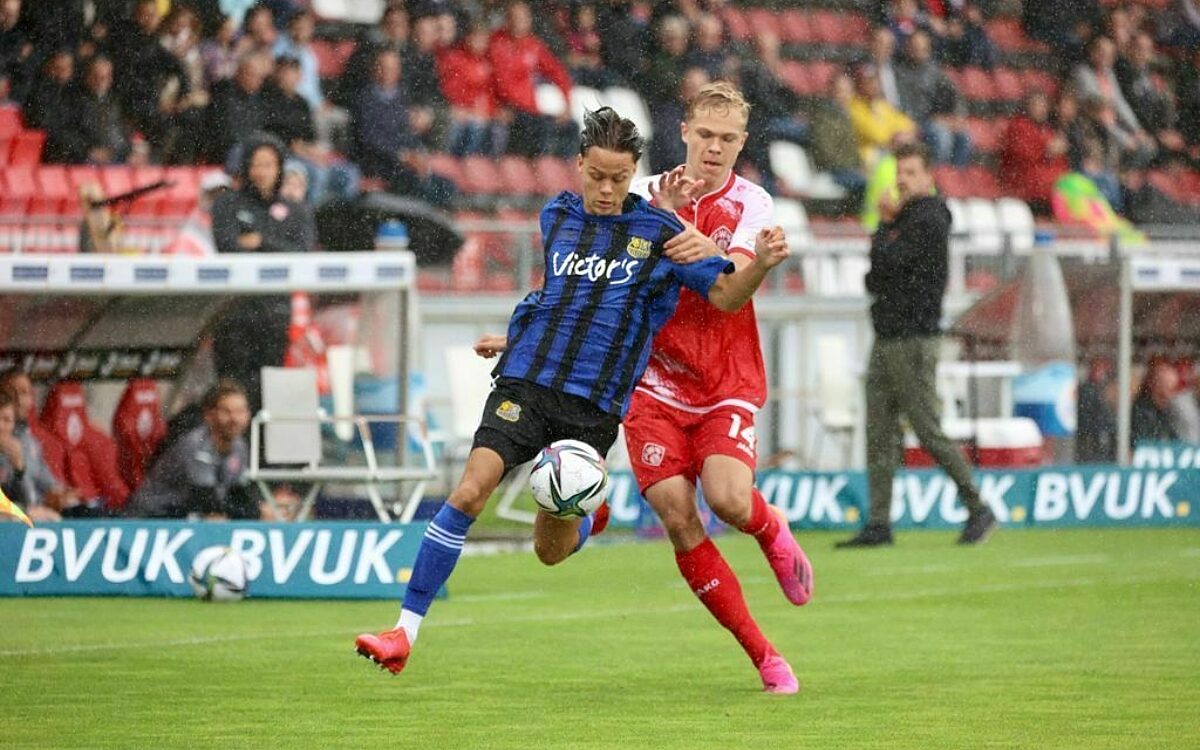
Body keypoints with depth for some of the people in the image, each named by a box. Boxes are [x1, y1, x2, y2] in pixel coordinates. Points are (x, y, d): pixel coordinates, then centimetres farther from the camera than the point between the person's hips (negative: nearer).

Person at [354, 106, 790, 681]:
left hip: (594, 407, -1)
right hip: (526, 384, 1)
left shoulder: (657, 232, 1)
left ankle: (586, 518, 40)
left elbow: (725, 295, 0)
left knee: (550, 551, 2)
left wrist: (762, 264, -18)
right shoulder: (554, 218, 11)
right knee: (470, 490, -20)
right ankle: (404, 633, -16)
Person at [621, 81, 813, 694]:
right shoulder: (646, 194, 5)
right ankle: (763, 657, -3)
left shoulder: (751, 204, -1)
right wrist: (664, 216, -18)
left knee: (728, 499, -25)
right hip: (654, 384, 2)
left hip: (726, 385, -2)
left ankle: (772, 530, 15)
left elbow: (735, 279, -17)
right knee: (676, 516, -12)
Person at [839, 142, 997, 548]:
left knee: (930, 433, -7)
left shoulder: (929, 220, -11)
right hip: (886, 341, 9)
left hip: (913, 343, -9)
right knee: (879, 435, 3)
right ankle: (879, 525, 3)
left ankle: (978, 510, 2)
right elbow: (875, 280, 20)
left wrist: (884, 229, 1)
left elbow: (885, 261, -16)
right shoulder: (905, 218, 18)